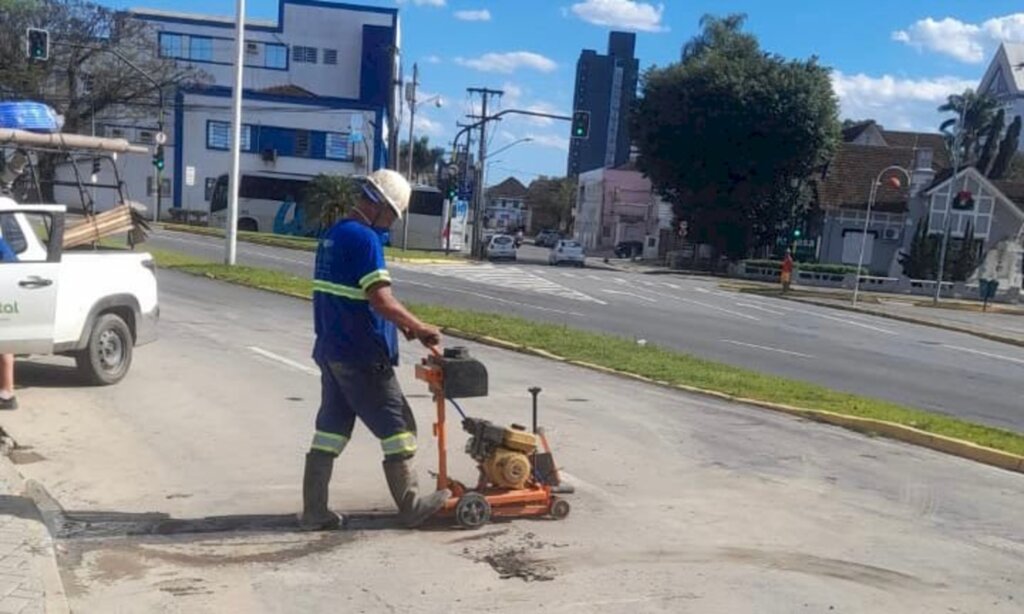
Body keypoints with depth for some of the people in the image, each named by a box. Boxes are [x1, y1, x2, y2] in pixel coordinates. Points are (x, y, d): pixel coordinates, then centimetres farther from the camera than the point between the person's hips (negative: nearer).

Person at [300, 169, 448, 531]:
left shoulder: (332, 235, 13)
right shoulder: (364, 239, -17)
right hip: (361, 356, -9)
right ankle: (412, 506, 13)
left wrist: (398, 323, 18)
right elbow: (382, 301, -24)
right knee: (396, 427, 3)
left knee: (330, 428, 12)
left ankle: (314, 511, 15)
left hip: (330, 349, 9)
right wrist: (420, 329, -12)